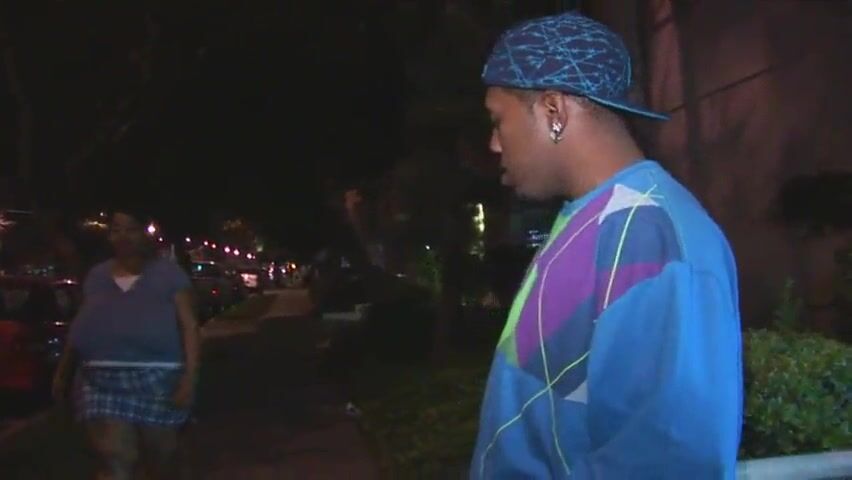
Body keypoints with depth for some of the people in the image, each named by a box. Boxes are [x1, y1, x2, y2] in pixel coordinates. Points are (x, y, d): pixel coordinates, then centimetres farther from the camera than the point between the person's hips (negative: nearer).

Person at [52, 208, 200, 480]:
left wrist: (189, 376, -13)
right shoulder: (97, 276, 14)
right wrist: (63, 371, 17)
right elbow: (82, 326, 21)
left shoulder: (167, 273, 0)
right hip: (103, 381, 3)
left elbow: (188, 325, -4)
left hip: (156, 380, -2)